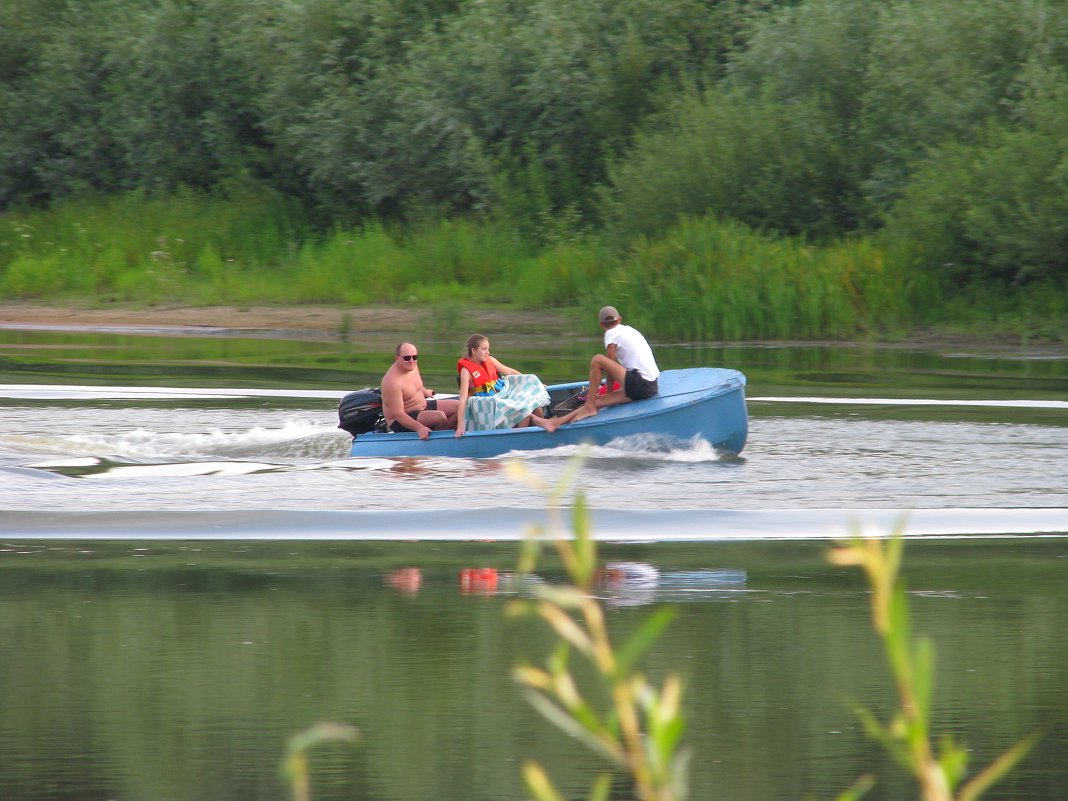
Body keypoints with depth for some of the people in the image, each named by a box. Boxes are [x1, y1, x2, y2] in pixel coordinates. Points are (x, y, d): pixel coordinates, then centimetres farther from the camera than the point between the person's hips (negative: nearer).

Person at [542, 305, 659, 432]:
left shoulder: (612, 333, -2)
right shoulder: (630, 330, 22)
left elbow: (611, 368, 1)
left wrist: (609, 391, 14)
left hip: (640, 385, -8)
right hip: (651, 387, 8)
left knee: (597, 360, -8)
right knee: (597, 401, 8)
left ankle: (589, 408, -3)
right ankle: (557, 422, 2)